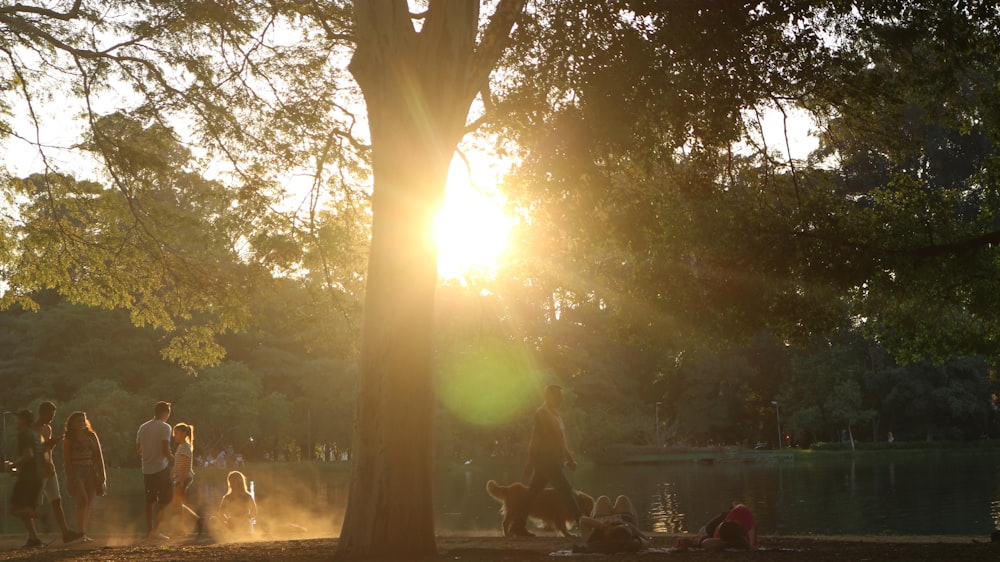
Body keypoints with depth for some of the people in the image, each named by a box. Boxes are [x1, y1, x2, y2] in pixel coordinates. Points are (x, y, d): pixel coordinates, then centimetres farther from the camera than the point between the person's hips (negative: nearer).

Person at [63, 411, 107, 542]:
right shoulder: (69, 439, 1)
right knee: (82, 501, -18)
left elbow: (98, 455, 12)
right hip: (76, 473, -5)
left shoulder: (91, 436, 12)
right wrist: (70, 477, -11)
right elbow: (66, 460, -2)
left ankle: (84, 533, 10)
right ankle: (81, 533, -19)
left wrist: (101, 475, 5)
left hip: (90, 472, 5)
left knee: (89, 503, 4)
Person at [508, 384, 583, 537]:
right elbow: (535, 440, -16)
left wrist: (569, 458, 21)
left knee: (533, 493, 9)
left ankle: (518, 526, 11)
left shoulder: (554, 414, 18)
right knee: (565, 491, -8)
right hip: (546, 460, -9)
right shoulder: (542, 414, -11)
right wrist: (530, 463, -18)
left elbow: (560, 441, 25)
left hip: (552, 461, 9)